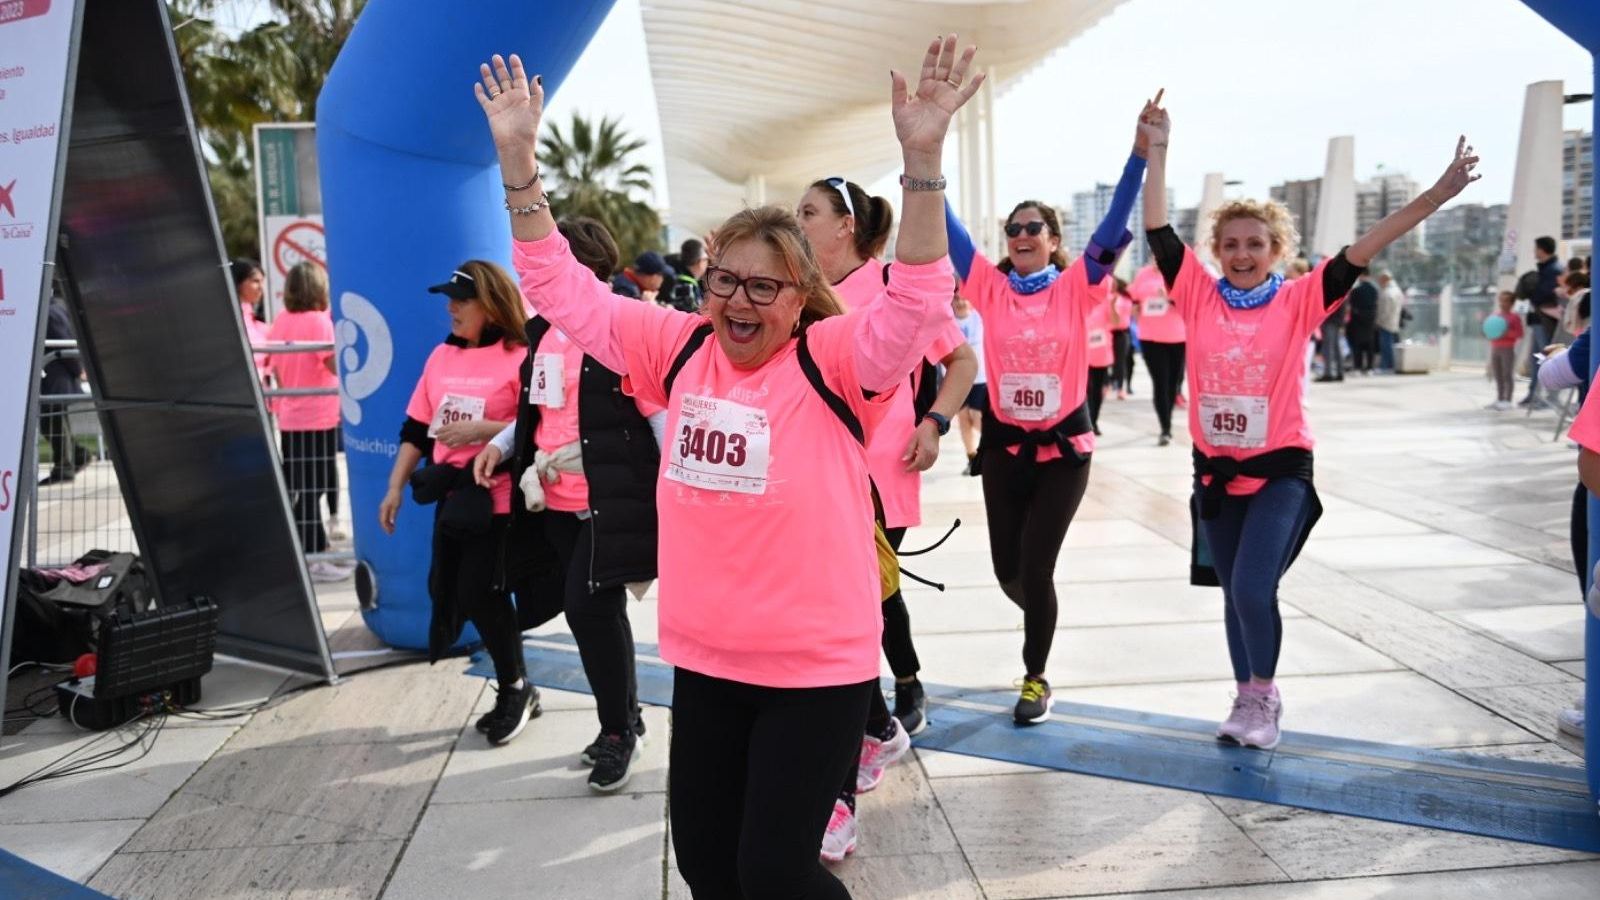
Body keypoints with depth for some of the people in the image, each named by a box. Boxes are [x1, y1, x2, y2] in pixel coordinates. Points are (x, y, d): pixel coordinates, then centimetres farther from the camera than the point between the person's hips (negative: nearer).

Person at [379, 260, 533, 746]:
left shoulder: (520, 357, -10)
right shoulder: (441, 356, 11)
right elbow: (416, 428, 15)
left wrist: (481, 429, -20)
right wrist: (395, 487, 11)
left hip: (498, 498, -7)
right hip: (451, 496, 7)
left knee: (480, 591, -8)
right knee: (446, 591, 8)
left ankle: (514, 689, 15)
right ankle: (514, 689, 23)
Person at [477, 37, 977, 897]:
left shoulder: (832, 360, -11)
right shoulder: (679, 349, 1)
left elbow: (919, 301, -27)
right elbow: (561, 286, 5)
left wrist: (921, 161, -38)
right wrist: (519, 160, -3)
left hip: (817, 666, -5)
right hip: (704, 661, 5)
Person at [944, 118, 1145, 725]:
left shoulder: (1075, 288, -4)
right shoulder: (989, 287, 0)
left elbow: (1115, 223, -12)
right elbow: (945, 225, -5)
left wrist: (1141, 153, -21)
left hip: (1064, 448, -2)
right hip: (1003, 445, 2)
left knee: (1035, 566, -3)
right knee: (1007, 569, 9)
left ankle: (1036, 679, 17)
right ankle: (1042, 621, 44)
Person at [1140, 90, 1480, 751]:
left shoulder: (1298, 301, -6)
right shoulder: (1199, 296, -2)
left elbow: (1363, 251, -13)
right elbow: (1159, 232, -6)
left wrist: (1438, 194, -20)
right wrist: (1156, 152, -11)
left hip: (1281, 470, -3)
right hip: (1214, 470, 3)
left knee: (1253, 589, -15)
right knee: (1234, 592, 14)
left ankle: (1263, 695, 11)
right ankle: (1250, 701, 31)